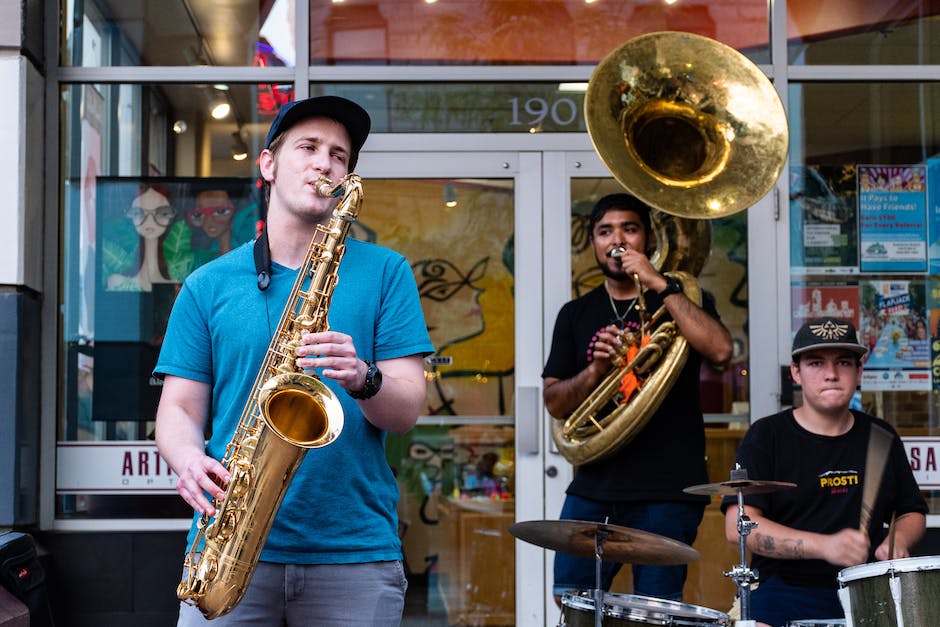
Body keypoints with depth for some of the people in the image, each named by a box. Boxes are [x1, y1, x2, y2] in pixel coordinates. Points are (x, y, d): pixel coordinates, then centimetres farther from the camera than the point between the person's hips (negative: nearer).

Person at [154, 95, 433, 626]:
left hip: (356, 549, 0)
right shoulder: (209, 285, 11)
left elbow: (407, 412, 2)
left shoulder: (384, 272, 8)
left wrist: (363, 379, -19)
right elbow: (178, 411, 8)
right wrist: (191, 462, -14)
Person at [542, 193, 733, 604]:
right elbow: (555, 403, 9)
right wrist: (595, 371, -10)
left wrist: (661, 285, -15)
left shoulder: (680, 299, 7)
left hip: (667, 491, -3)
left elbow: (721, 351, -14)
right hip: (594, 488, 3)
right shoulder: (576, 315, 14)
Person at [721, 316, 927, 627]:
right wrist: (823, 545, -25)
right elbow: (738, 525, -13)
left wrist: (898, 541, 0)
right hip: (784, 592, -4)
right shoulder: (767, 436, -1)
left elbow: (912, 512, 25)